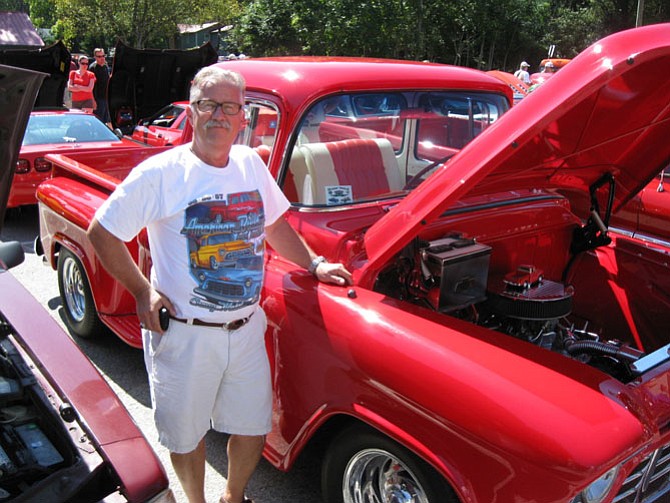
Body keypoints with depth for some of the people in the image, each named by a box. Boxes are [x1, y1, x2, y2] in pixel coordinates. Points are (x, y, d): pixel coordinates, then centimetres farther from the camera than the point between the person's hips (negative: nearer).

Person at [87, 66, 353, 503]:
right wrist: (142, 291, -10)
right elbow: (101, 232, -5)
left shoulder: (251, 163, 4)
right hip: (184, 334, -4)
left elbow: (275, 223, 18)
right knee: (187, 435, 14)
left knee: (254, 431, 14)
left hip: (247, 329, 4)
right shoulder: (161, 173, -11)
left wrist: (315, 264, 10)